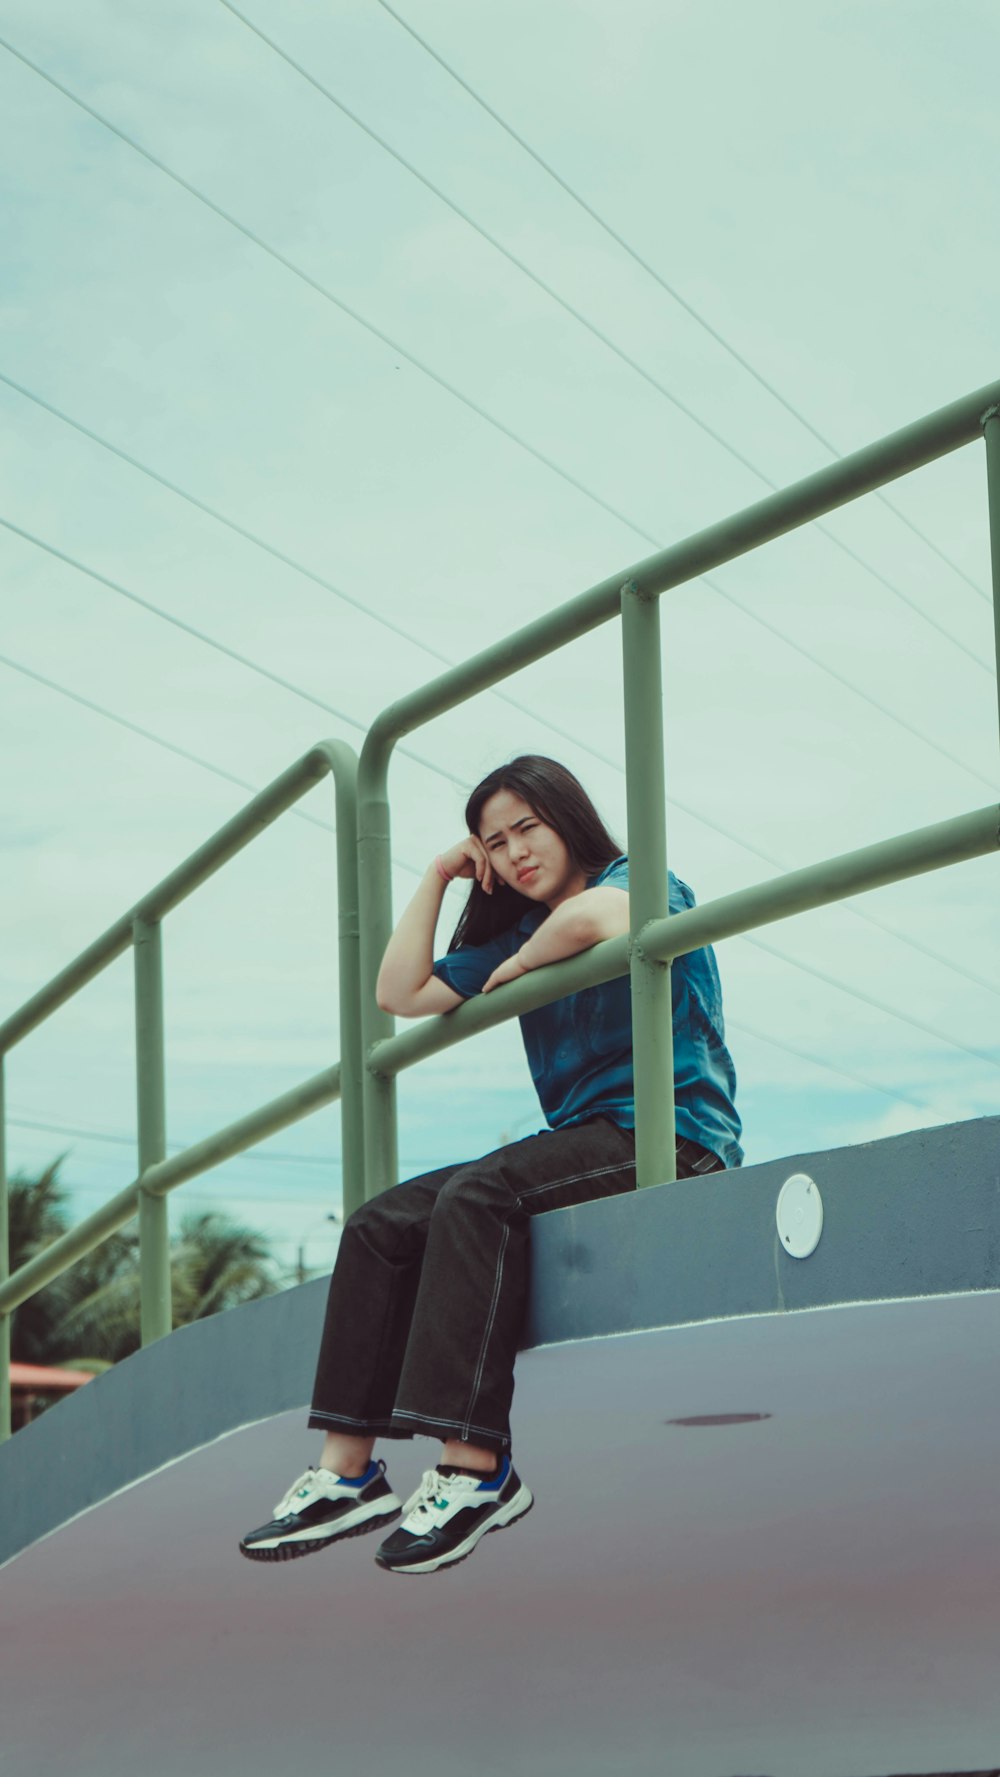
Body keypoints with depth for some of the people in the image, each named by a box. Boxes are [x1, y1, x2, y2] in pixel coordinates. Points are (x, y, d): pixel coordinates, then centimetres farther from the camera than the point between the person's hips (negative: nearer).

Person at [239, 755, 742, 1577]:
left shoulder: (641, 881, 0)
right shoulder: (514, 935, 22)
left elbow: (592, 918, -26)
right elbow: (400, 994, 19)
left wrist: (518, 964, -6)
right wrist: (438, 877, 17)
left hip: (670, 1134, -8)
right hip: (585, 1145, 9)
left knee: (478, 1194, -32)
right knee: (380, 1224, -6)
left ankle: (474, 1468, -39)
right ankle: (347, 1470, -14)